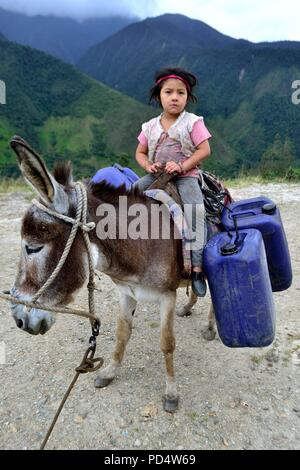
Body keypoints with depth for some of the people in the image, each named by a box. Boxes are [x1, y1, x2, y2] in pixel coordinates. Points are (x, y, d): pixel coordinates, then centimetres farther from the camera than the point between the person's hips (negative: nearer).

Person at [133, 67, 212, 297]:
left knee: (195, 210, -26)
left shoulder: (193, 122, 0)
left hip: (186, 176, -4)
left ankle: (197, 267, -25)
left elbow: (204, 150, -7)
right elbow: (140, 152, 17)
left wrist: (182, 166, -18)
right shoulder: (150, 126, 10)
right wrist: (148, 166, -6)